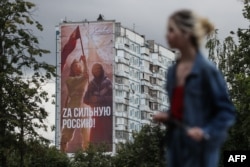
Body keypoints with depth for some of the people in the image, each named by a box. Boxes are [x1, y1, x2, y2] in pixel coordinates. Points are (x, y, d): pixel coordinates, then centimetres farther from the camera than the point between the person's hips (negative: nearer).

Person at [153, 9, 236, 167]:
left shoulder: (207, 70, -12)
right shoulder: (173, 71, 10)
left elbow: (227, 112, -10)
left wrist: (206, 131, -22)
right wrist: (167, 116, 3)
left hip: (200, 149, -7)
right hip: (176, 146, 7)